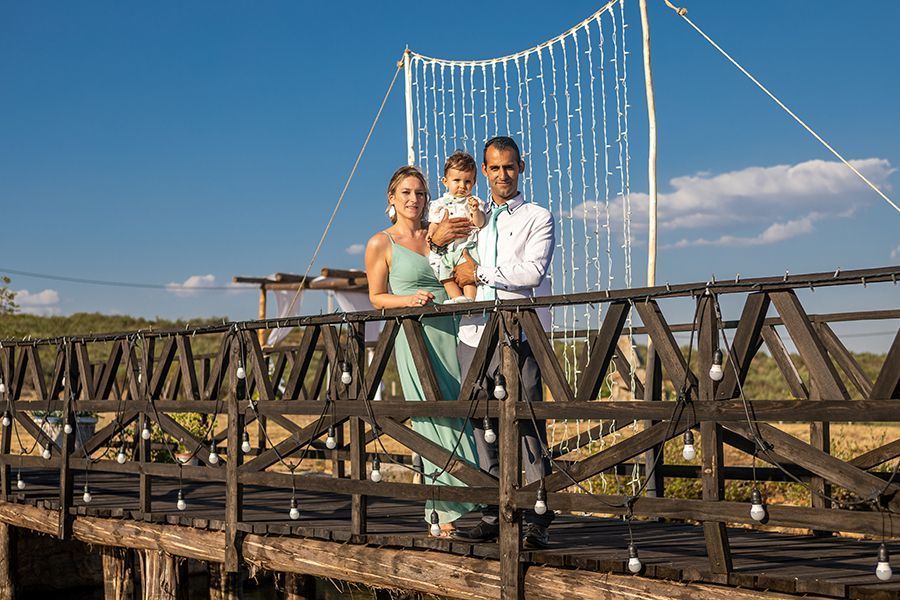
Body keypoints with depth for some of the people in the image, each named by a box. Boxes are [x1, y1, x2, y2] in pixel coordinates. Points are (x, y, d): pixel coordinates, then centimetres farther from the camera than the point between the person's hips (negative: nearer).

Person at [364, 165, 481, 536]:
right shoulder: (381, 244, 3)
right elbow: (377, 298, 4)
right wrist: (411, 300, -12)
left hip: (452, 334, 4)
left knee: (463, 414, 0)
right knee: (434, 421, -4)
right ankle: (444, 513, 2)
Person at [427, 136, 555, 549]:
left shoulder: (538, 217, 10)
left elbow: (532, 271, -7)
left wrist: (480, 273, -4)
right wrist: (436, 241, 4)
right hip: (475, 335, 5)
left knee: (528, 424, -10)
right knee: (483, 428, 3)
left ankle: (536, 521, -10)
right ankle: (493, 517, 8)